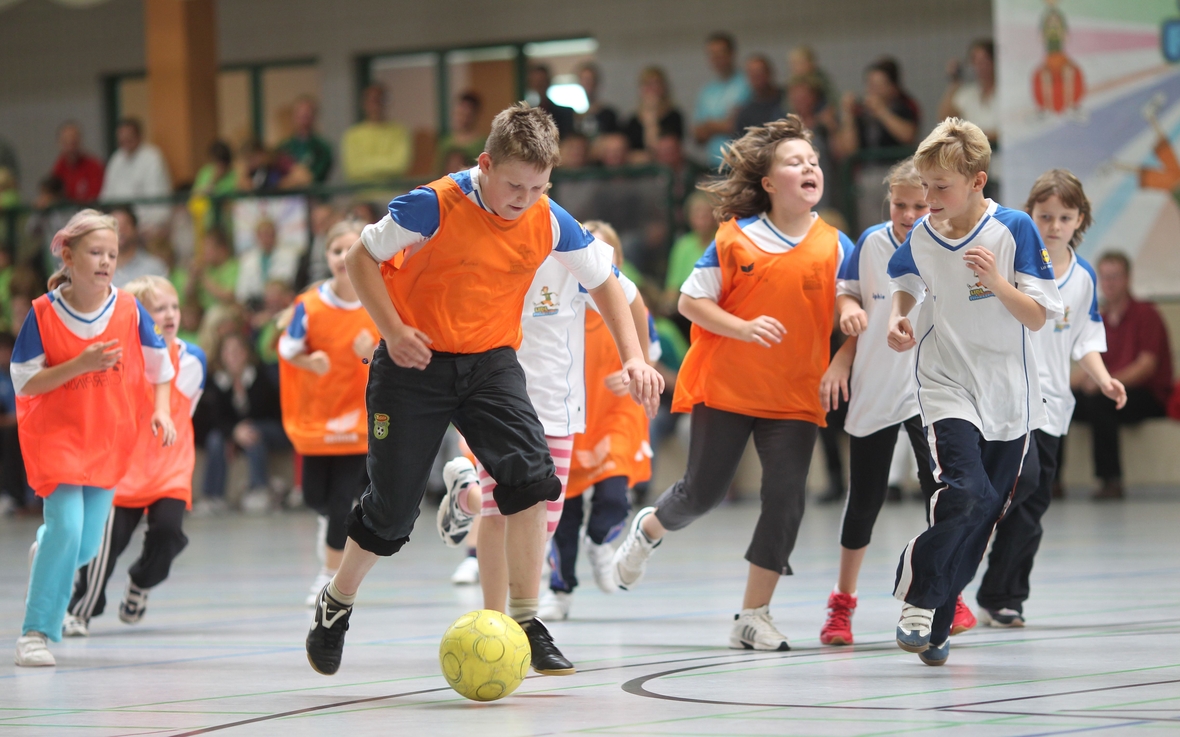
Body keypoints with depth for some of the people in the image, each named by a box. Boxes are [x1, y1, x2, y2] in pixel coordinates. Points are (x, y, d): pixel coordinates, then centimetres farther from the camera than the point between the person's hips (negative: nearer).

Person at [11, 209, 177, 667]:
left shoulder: (130, 311, -7)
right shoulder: (43, 313, -12)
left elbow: (159, 367, 6)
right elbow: (23, 382, -10)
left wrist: (161, 410, -11)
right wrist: (79, 365, -22)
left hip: (110, 438, 3)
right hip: (55, 434, -3)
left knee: (85, 546, 2)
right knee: (66, 525, -20)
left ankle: (44, 553, 40)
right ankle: (36, 632, -9)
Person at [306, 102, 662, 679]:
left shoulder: (549, 222, -8)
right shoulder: (434, 205, -20)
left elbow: (602, 280, 6)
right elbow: (361, 258, -9)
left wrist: (634, 357, -4)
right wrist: (393, 329, -20)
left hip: (491, 363, 3)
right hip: (416, 362, -3)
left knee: (529, 473, -20)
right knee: (393, 503, 2)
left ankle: (525, 624, -14)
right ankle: (336, 604, 30)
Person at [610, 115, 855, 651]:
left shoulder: (835, 246, -1)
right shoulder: (735, 237, -6)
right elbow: (690, 301, -4)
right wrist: (743, 327, -18)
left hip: (795, 397, 2)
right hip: (724, 386, -2)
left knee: (785, 499, -8)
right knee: (704, 491, 4)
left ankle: (753, 617, 3)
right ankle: (648, 529, 40)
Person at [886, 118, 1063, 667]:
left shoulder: (1014, 230, -11)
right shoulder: (921, 237, -2)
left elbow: (1039, 318, -10)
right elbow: (906, 282, 21)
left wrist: (997, 282, -27)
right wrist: (898, 318, 1)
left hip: (1008, 395, 0)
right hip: (947, 385, 0)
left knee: (983, 515, 6)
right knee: (966, 492, -24)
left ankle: (935, 624, 21)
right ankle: (916, 601, -9)